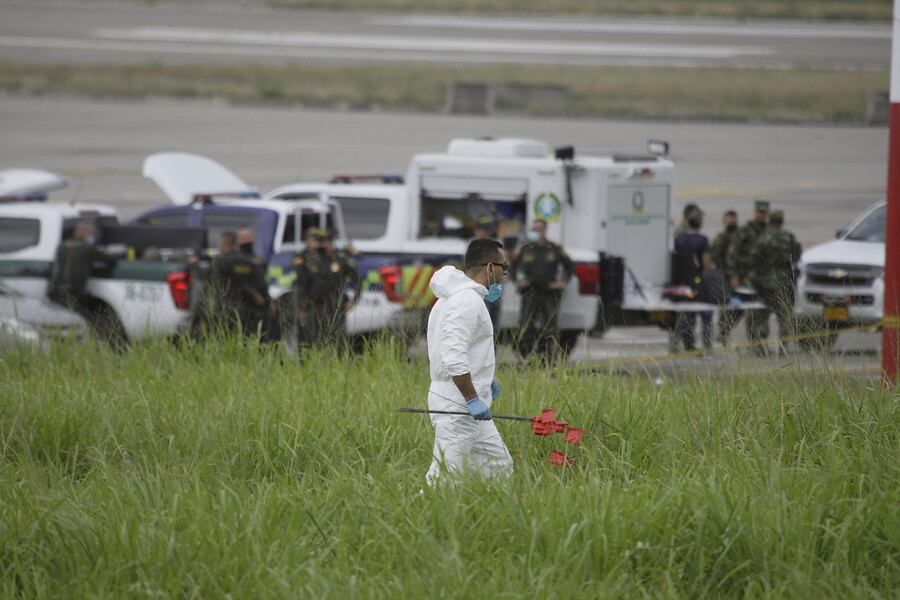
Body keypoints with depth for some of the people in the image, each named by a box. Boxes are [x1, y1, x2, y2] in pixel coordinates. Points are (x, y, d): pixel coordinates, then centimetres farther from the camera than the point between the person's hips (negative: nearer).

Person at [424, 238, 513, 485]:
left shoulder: (456, 296, 16)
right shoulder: (468, 302, -17)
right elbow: (454, 358, -25)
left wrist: (483, 379, 23)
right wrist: (473, 398, -24)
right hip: (456, 408, -11)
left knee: (500, 467, 12)